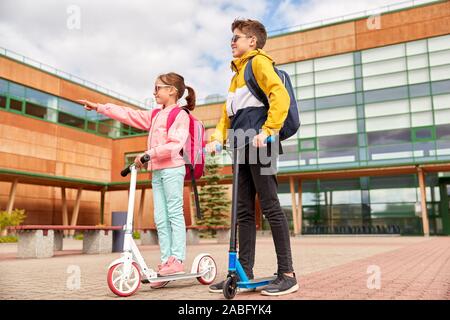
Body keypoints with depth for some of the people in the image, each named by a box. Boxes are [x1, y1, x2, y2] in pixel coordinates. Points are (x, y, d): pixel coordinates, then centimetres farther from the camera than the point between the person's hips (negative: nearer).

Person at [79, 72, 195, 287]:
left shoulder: (180, 115, -4)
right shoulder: (155, 116, 21)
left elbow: (174, 145, -17)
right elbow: (128, 115, 20)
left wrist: (148, 153, -20)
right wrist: (99, 107, 18)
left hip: (172, 169, -8)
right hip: (156, 171, 8)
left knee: (174, 213, -7)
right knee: (160, 218, 3)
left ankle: (177, 259, -5)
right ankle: (166, 261, 4)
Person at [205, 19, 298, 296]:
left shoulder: (259, 62, 3)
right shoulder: (238, 73, 29)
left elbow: (280, 95, -14)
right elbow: (228, 112, 26)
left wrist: (267, 130, -21)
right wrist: (218, 137, 11)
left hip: (257, 144, -9)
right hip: (241, 146, 9)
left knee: (270, 206, -9)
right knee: (244, 210, 6)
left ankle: (287, 274, -2)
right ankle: (244, 272, 12)